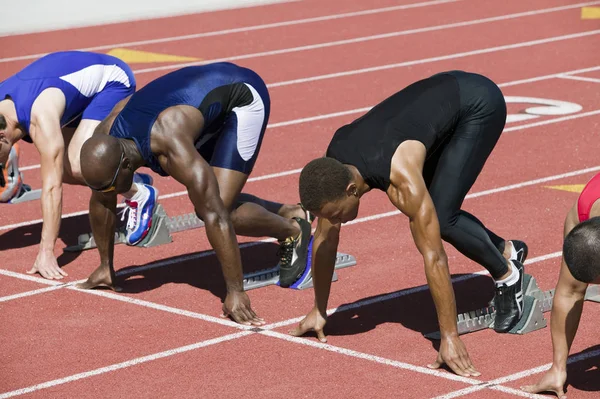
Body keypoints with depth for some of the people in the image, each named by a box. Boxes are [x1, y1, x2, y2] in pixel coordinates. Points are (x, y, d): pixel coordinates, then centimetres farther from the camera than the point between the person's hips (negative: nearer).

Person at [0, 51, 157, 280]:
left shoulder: (40, 117, -39)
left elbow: (52, 187, -41)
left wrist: (46, 253, -41)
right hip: (84, 81, 8)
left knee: (77, 164, -25)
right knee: (61, 169, 0)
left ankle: (139, 194, -3)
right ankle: (130, 182, 19)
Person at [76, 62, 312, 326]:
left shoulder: (172, 148, -42)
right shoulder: (105, 139, -20)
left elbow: (216, 217, -41)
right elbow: (101, 203, -2)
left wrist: (235, 292, -39)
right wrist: (105, 267, 5)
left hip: (243, 98, -8)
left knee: (218, 210, -18)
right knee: (206, 207, 11)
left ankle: (292, 230, 8)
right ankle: (290, 213, 31)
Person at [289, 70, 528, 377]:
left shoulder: (401, 178, -38)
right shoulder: (332, 167, -17)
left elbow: (433, 257, -35)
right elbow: (325, 238, -2)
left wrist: (449, 338, -33)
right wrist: (319, 310, 4)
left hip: (479, 102, -7)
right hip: (443, 94, 7)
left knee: (441, 218, -17)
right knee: (431, 214, 8)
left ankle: (508, 274, 5)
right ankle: (507, 250, 28)